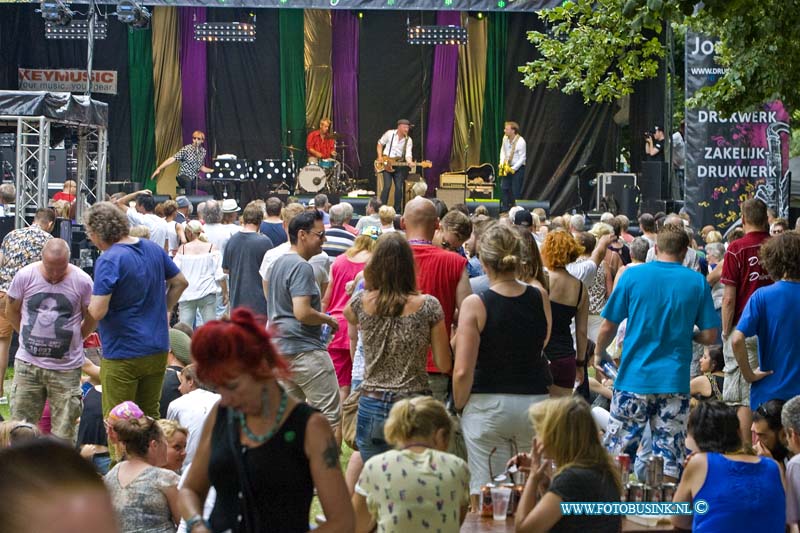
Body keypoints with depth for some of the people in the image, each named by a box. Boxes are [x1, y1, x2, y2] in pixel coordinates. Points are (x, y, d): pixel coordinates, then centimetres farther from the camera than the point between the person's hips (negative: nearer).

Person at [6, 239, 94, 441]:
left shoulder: (82, 281, -7)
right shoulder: (25, 276, -4)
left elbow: (91, 320, 7)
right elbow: (11, 312, 10)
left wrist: (71, 341, 8)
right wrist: (31, 337, 11)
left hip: (66, 369, -1)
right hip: (28, 363, 1)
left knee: (63, 433, 2)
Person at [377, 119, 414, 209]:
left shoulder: (408, 140, -1)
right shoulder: (390, 133, -5)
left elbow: (408, 153, -10)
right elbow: (380, 143, 7)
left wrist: (409, 162, -32)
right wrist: (380, 157, -3)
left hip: (399, 165, 3)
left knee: (399, 188, -2)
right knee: (387, 186, -16)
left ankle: (397, 210, 11)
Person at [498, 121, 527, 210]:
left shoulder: (520, 142, -21)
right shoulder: (505, 138, -2)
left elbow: (522, 158, -17)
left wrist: (513, 169, -20)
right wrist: (502, 163, -2)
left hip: (518, 168, -6)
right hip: (507, 166, 6)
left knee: (516, 191, -3)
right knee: (504, 188, 6)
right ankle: (505, 207, 16)